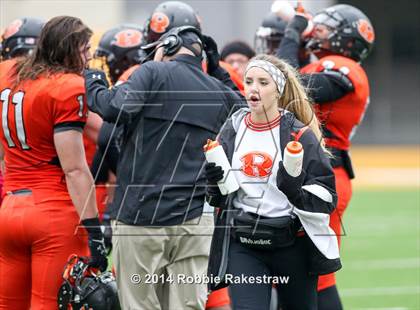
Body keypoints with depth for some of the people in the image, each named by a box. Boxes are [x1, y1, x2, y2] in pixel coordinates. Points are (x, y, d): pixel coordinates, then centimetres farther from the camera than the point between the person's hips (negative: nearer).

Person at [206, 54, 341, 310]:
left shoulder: (299, 135, -5)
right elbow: (217, 198, 17)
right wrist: (215, 184, -5)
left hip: (292, 243, -2)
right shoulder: (232, 132, 6)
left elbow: (326, 197, -7)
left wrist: (296, 191, -24)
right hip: (242, 247, 2)